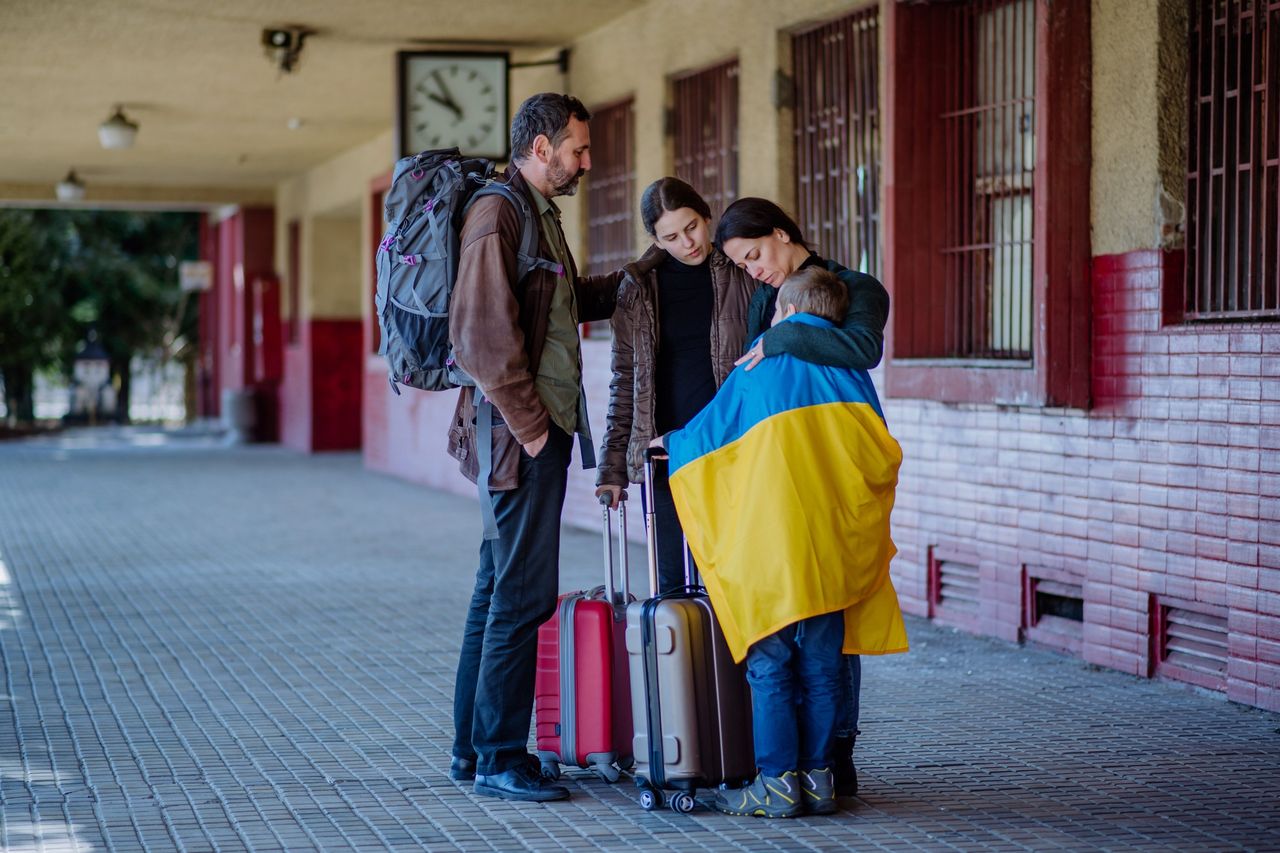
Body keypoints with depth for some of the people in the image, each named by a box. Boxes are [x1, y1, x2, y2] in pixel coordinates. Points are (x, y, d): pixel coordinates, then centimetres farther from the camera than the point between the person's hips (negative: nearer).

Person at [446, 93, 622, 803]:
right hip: (520, 432, -10)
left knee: (500, 589, 13)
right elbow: (482, 332, -20)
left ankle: (472, 749, 20)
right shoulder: (497, 215, -13)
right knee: (524, 595, -7)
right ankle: (499, 760, -1)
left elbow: (569, 302, 33)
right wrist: (528, 423, -17)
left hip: (543, 429, 10)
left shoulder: (540, 215, 19)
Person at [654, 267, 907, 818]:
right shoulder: (850, 373, 11)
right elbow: (880, 454, 9)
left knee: (770, 665, 2)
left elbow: (704, 437, 15)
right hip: (832, 545, 3)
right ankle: (818, 778, 9)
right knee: (821, 665, 9)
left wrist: (668, 442, 36)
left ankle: (778, 782, -1)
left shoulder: (757, 371, 6)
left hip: (769, 542, -3)